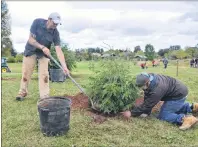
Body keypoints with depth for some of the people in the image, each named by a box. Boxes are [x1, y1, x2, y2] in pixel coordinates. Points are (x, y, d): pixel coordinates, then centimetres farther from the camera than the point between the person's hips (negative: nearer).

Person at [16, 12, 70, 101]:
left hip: (44, 53, 1)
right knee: (26, 73, 4)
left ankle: (44, 96, 0)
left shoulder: (55, 33, -20)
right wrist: (42, 47, -36)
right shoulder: (37, 22, -21)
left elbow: (58, 50, -24)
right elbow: (30, 39, -21)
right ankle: (22, 93, 21)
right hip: (31, 51, 0)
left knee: (44, 74, -7)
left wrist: (64, 66, -34)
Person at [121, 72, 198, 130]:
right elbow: (147, 97, -6)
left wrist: (131, 113, -23)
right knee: (171, 108, 29)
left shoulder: (157, 89, -37)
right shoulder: (149, 77, -13)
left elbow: (147, 104, -29)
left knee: (163, 115, -9)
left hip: (179, 94, -9)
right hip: (175, 90, 9)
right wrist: (146, 112, -6)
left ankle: (186, 118, -16)